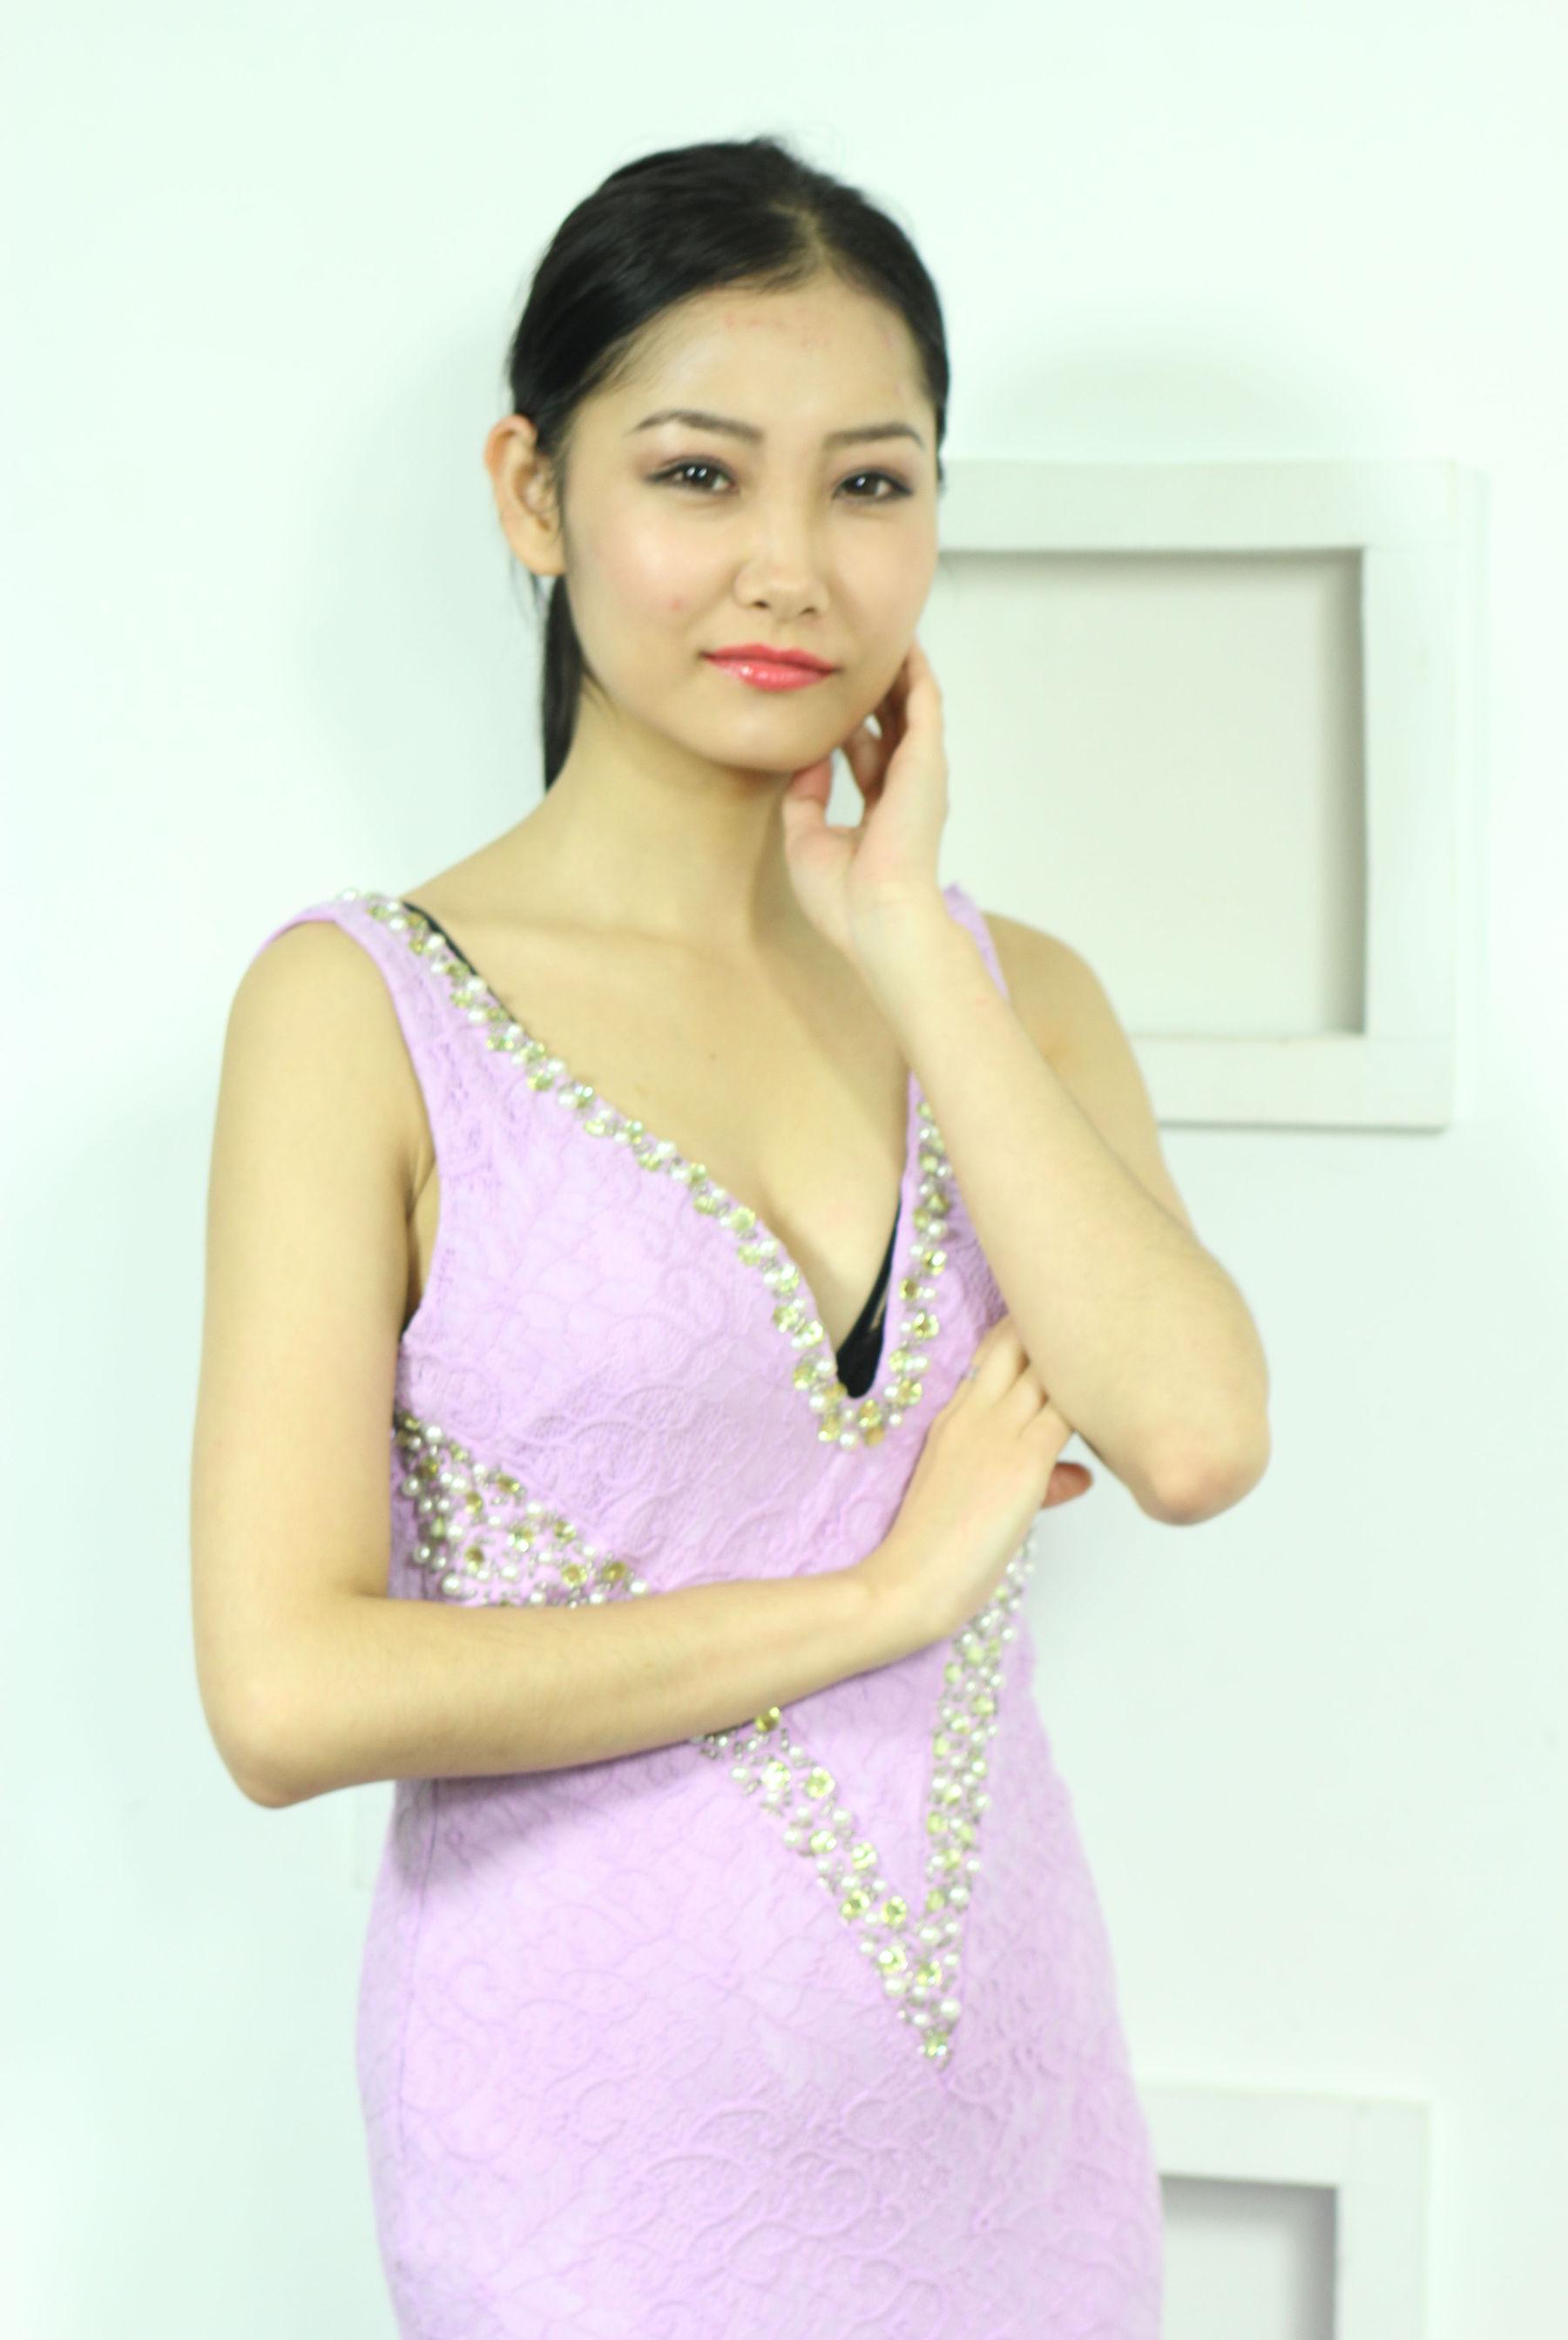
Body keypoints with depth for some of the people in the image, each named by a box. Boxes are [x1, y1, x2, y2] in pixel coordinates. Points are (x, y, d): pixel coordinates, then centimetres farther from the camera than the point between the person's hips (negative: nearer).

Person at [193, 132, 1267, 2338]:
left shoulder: (1004, 988, 5)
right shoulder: (368, 1004, -9)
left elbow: (1188, 1438, -13)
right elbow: (289, 1694, -18)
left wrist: (906, 938, -11)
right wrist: (886, 1591, -13)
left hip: (1008, 2112, 4)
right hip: (600, 2151, -4)